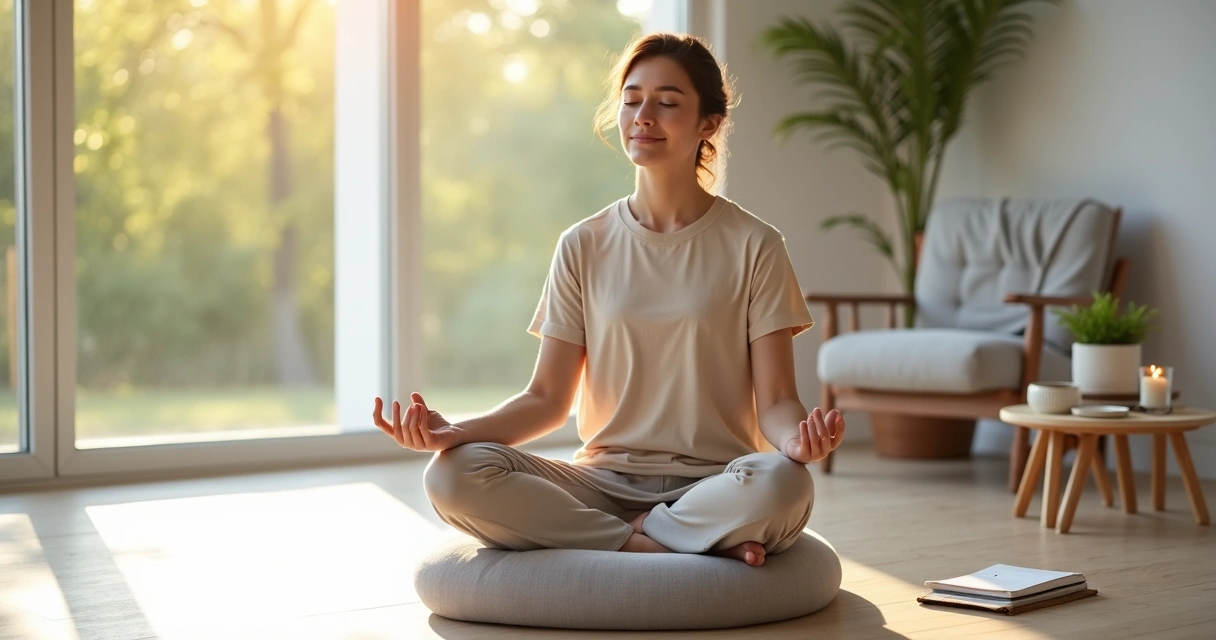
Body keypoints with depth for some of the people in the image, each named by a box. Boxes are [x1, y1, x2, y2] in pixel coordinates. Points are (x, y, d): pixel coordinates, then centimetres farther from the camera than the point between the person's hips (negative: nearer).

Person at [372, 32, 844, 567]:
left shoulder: (753, 247, 2)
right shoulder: (584, 248, 9)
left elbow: (775, 401, -2)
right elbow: (547, 398, 6)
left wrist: (797, 439, -26)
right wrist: (455, 431, -13)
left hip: (714, 484, -2)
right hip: (602, 481, 2)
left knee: (781, 484, -38)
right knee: (452, 476, -24)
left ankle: (620, 537, -15)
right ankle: (650, 546, -20)